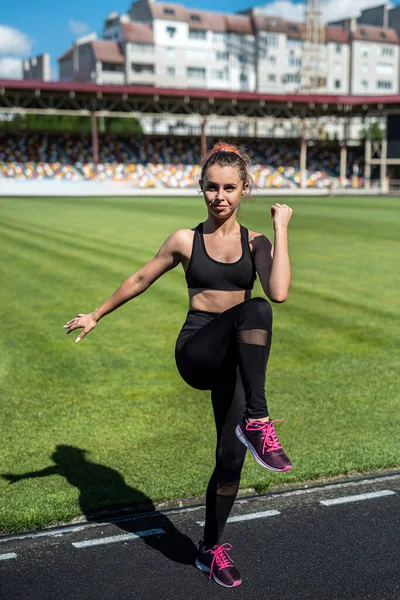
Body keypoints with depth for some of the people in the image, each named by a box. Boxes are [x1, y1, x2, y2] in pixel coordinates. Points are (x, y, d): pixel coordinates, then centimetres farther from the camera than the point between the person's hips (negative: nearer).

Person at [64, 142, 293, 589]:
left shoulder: (256, 243, 3)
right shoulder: (185, 241, 1)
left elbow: (279, 293, -15)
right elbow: (141, 279, 14)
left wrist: (280, 229, -12)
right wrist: (97, 315, 24)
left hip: (235, 359, 3)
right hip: (196, 351, -3)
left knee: (232, 454, 6)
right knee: (253, 310, -34)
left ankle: (211, 548, 28)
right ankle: (257, 423, -35)